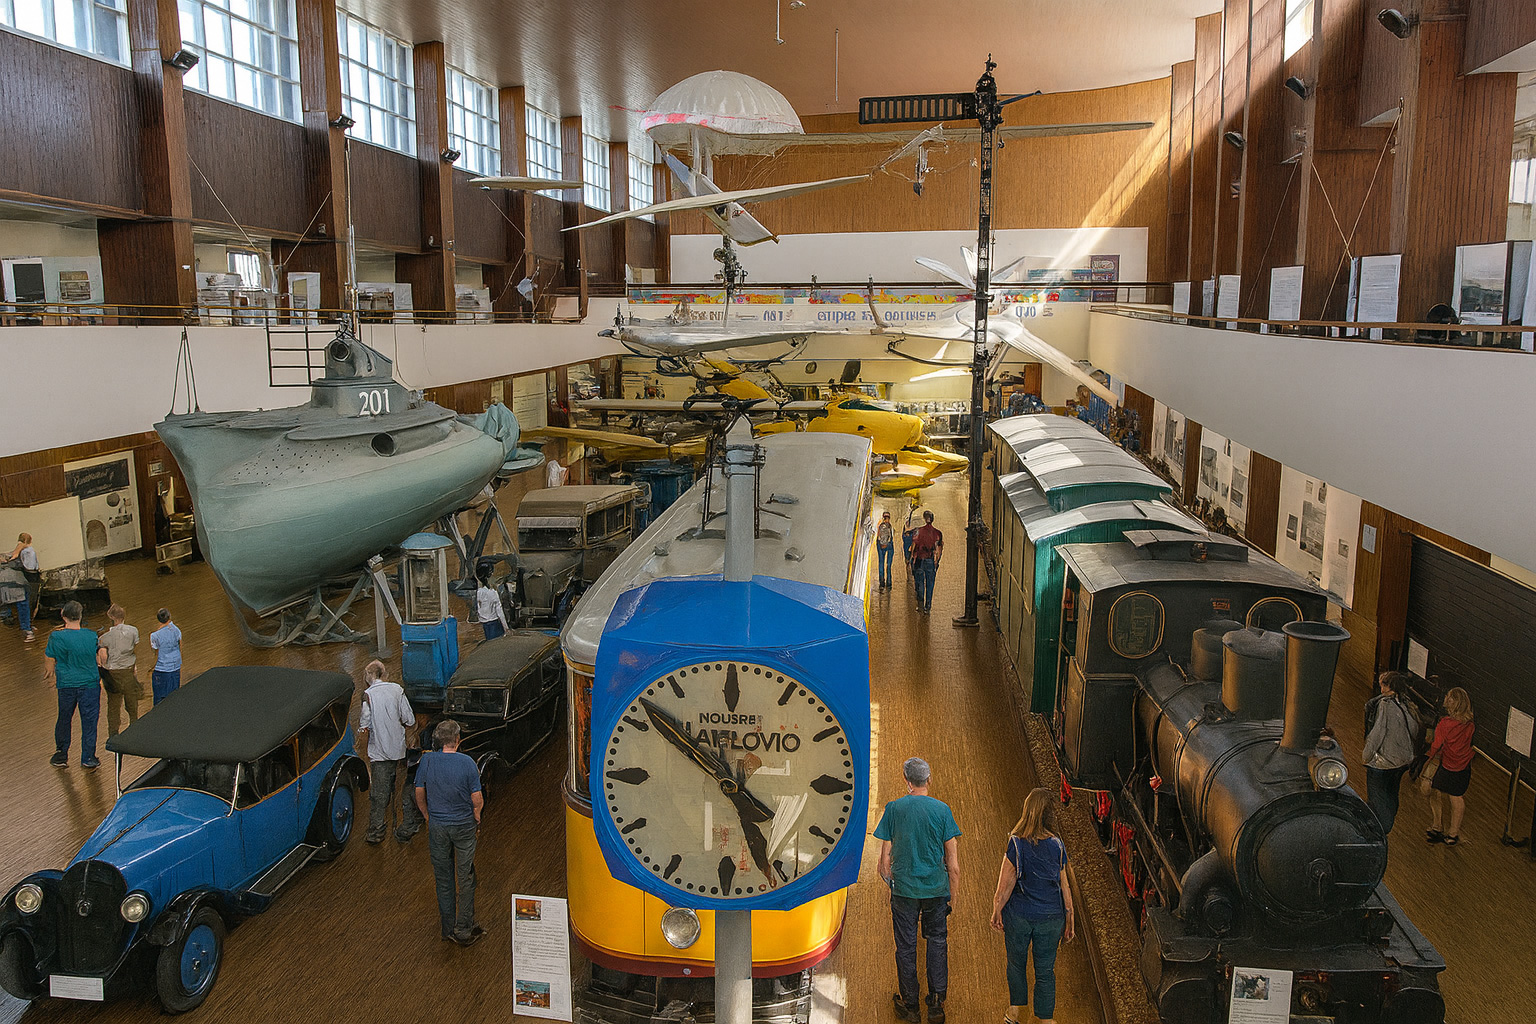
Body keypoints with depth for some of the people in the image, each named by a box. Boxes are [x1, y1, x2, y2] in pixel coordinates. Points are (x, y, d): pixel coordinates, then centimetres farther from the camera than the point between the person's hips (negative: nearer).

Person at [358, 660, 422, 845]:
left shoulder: (368, 694, -11)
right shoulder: (397, 689, -3)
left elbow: (365, 727, -13)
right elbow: (410, 720, -2)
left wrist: (360, 730, 9)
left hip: (379, 752, -2)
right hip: (400, 749, 3)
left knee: (379, 794, 5)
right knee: (405, 788, 14)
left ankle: (376, 833, 10)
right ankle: (408, 825, 23)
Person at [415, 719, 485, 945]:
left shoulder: (427, 760, -9)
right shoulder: (467, 762, -16)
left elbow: (419, 794, -1)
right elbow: (477, 798, -11)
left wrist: (428, 817, 15)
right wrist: (477, 820, 7)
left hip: (437, 826, 2)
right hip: (464, 825, -2)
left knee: (443, 879, 14)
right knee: (465, 879, 9)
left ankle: (448, 928, 25)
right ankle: (464, 930, 14)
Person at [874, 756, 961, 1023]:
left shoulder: (894, 809, -7)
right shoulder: (942, 809, -6)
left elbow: (885, 858, -4)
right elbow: (953, 863, -4)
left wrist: (890, 881, 12)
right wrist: (952, 893, 6)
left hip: (904, 888, 0)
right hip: (937, 887, 1)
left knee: (906, 946, 10)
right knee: (937, 941, 15)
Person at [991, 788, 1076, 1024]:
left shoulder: (1016, 845, -16)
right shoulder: (1058, 847, -9)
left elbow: (1005, 887, -10)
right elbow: (1065, 889, -2)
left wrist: (996, 913, 5)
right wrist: (1069, 923, 10)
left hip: (1019, 916, -1)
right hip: (1051, 918, 1)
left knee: (1016, 962, 20)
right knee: (1045, 971, 14)